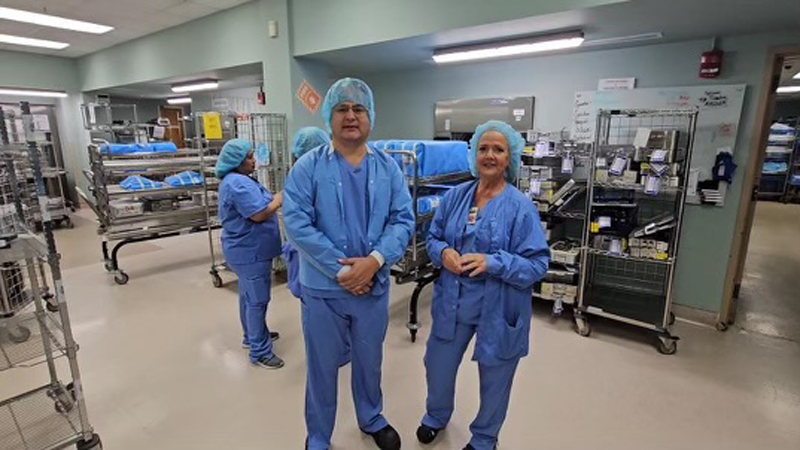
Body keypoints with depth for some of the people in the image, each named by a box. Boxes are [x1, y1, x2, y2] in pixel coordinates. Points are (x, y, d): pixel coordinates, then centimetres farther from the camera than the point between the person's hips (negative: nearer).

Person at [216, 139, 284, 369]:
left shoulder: (239, 180, 13)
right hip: (250, 252, -11)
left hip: (247, 250, 11)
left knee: (249, 297, 21)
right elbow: (259, 214, -26)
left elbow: (256, 206, 16)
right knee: (257, 300, -2)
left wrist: (275, 199, 3)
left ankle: (252, 336, 37)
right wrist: (279, 200, -13)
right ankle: (260, 352, 8)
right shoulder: (238, 184, -23)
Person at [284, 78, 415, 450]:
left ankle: (371, 419, 50)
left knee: (369, 361, 22)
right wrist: (342, 270, -19)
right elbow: (297, 223, -15)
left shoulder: (389, 168, 1)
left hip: (375, 286, 3)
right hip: (322, 287, -2)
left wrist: (374, 261, -20)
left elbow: (403, 221, -4)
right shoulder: (308, 167, -7)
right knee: (322, 367, 15)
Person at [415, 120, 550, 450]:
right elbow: (433, 237, 7)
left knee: (494, 378, 17)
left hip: (498, 308, -3)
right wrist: (443, 252, -15)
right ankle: (436, 416, 54)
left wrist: (493, 263, -29)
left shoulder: (521, 207, -14)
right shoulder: (455, 196, -1)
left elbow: (537, 265, -16)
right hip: (453, 300, 4)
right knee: (438, 366, 20)